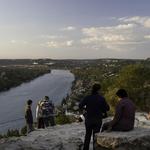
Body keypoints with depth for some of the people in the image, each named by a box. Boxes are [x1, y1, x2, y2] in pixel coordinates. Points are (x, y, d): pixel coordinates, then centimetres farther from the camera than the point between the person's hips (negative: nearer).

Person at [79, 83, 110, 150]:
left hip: (89, 119, 1)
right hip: (98, 120, 0)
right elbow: (107, 108, -4)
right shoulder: (101, 98, -12)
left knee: (88, 134, 19)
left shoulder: (87, 98, -12)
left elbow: (80, 106, -5)